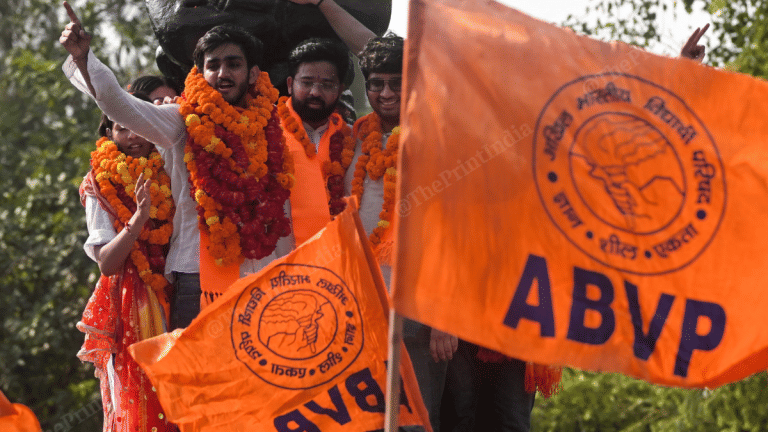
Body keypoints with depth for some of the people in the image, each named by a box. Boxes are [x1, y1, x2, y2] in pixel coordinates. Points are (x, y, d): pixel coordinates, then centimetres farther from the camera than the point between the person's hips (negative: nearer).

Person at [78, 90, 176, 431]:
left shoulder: (168, 176, 10)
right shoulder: (101, 186, 1)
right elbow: (106, 263, -8)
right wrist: (139, 217, -19)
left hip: (173, 300, 3)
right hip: (129, 306, -3)